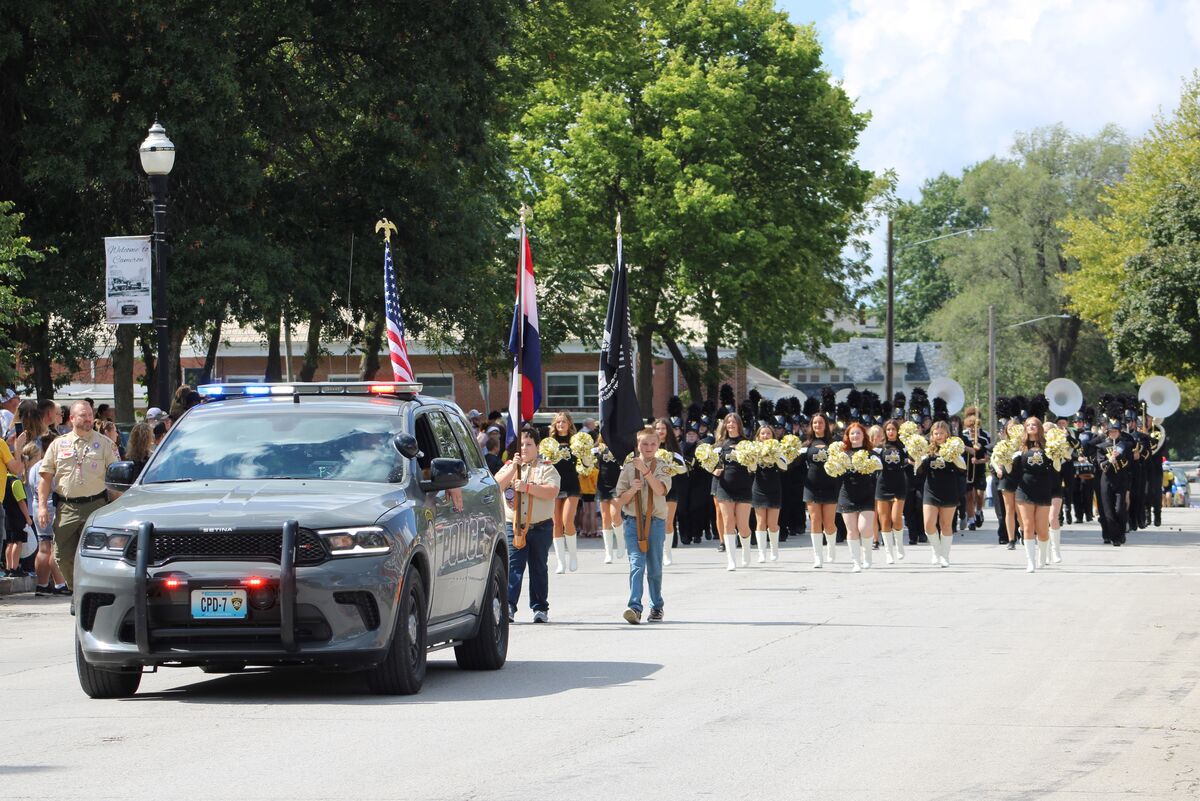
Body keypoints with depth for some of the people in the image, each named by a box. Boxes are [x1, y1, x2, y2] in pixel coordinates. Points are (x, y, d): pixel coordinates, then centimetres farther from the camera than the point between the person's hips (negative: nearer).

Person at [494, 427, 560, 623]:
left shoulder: (546, 468, 3)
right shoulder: (509, 466, 11)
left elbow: (552, 492, -13)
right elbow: (497, 485, -7)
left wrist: (527, 487, -21)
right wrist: (514, 466, -14)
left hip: (540, 526, -1)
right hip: (513, 526, 1)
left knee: (539, 568, 8)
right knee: (513, 565, -10)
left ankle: (540, 608, 15)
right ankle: (508, 605, -17)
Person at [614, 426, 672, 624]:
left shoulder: (662, 467, 4)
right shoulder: (628, 467, 7)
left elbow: (661, 490, -15)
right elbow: (620, 500, 6)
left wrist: (645, 471, -25)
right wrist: (632, 490, -13)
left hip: (656, 521, 0)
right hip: (633, 522, 0)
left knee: (654, 567, 9)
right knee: (636, 563, -14)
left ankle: (656, 606, 25)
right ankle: (635, 607, -24)